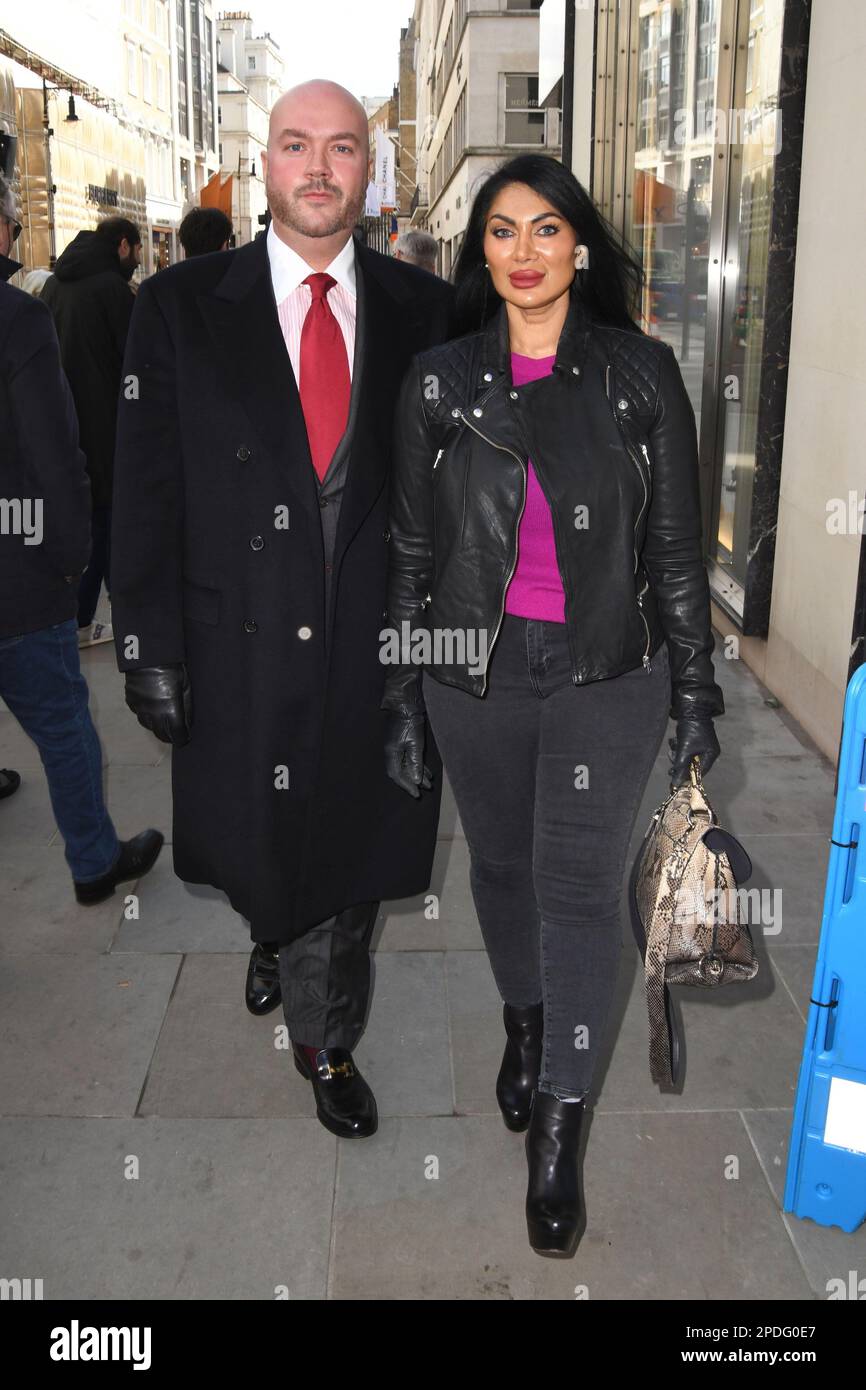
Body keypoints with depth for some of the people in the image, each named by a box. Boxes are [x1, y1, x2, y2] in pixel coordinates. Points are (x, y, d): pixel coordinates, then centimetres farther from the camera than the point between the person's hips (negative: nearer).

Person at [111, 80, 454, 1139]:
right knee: (257, 853, 16)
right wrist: (149, 646, -6)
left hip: (377, 644, 1)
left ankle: (326, 1047, 36)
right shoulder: (180, 306, -1)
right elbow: (147, 492, -2)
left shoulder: (421, 309, 3)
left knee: (348, 855, 13)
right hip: (240, 645, 0)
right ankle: (278, 937, 52)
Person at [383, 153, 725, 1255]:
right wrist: (400, 698, 4)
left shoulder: (641, 373, -2)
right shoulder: (438, 380, 2)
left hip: (607, 675, -2)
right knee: (500, 865, 16)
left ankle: (557, 1133, 13)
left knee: (577, 885, -2)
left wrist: (695, 690, 1)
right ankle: (524, 1026, 44)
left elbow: (676, 544, 1)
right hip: (475, 671, 2)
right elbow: (411, 547, 5)